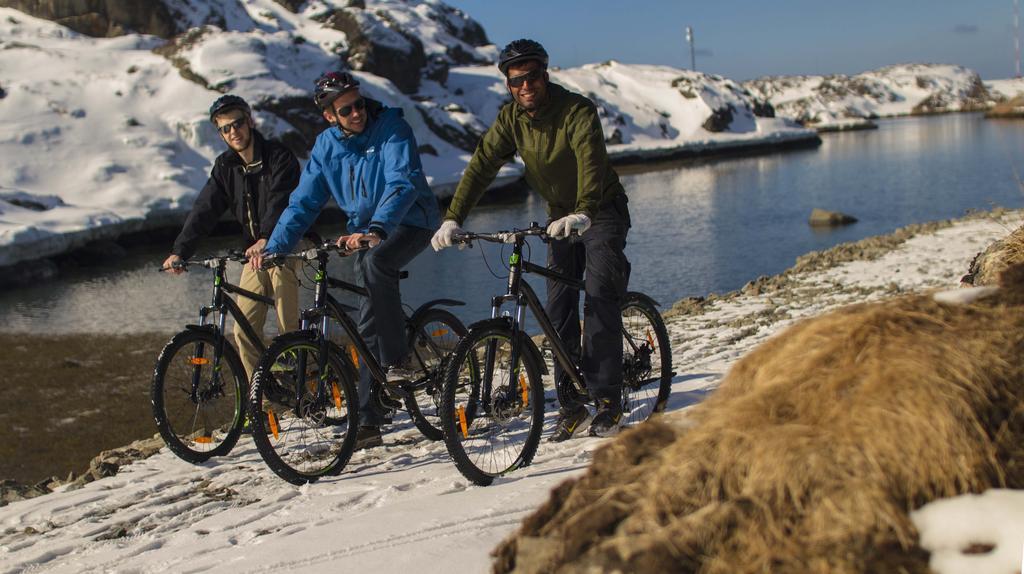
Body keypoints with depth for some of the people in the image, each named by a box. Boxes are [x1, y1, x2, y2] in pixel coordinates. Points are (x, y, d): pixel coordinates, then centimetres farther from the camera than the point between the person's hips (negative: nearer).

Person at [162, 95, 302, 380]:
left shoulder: (279, 156, -10)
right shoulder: (225, 166, 7)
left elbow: (280, 202, -26)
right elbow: (204, 209, -1)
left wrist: (266, 239, -43)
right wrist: (180, 250, -14)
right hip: (254, 255, 5)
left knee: (289, 330, -9)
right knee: (244, 330, 0)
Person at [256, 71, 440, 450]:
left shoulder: (391, 128, -14)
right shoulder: (326, 146, 2)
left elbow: (402, 184, -27)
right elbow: (303, 202, 2)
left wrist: (376, 229, -42)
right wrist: (274, 247, -10)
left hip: (410, 223, -5)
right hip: (366, 234, 5)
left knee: (374, 263, -37)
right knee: (369, 324, 1)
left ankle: (397, 360, -26)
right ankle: (369, 422, 5)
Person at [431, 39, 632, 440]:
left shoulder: (577, 111, -24)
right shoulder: (511, 118, -8)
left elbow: (591, 163, -39)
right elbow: (482, 165, -16)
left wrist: (582, 214, -57)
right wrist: (453, 219, -28)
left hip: (601, 212, -5)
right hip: (561, 216, 5)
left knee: (599, 297, -18)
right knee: (558, 306, -1)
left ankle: (608, 399, -13)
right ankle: (572, 402, 6)